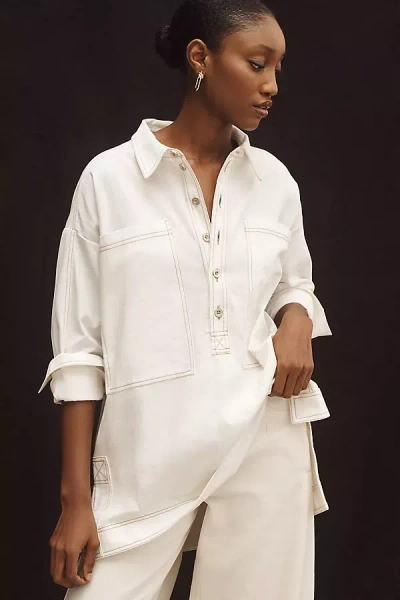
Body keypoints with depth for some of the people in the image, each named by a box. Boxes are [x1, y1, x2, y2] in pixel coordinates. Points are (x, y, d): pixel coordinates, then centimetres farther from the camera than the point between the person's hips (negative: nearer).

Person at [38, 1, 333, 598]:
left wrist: (296, 321, -4)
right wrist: (76, 498, -5)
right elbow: (79, 346, -3)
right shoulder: (109, 178, -4)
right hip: (149, 458, -3)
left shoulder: (275, 180, 6)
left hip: (266, 445, 3)